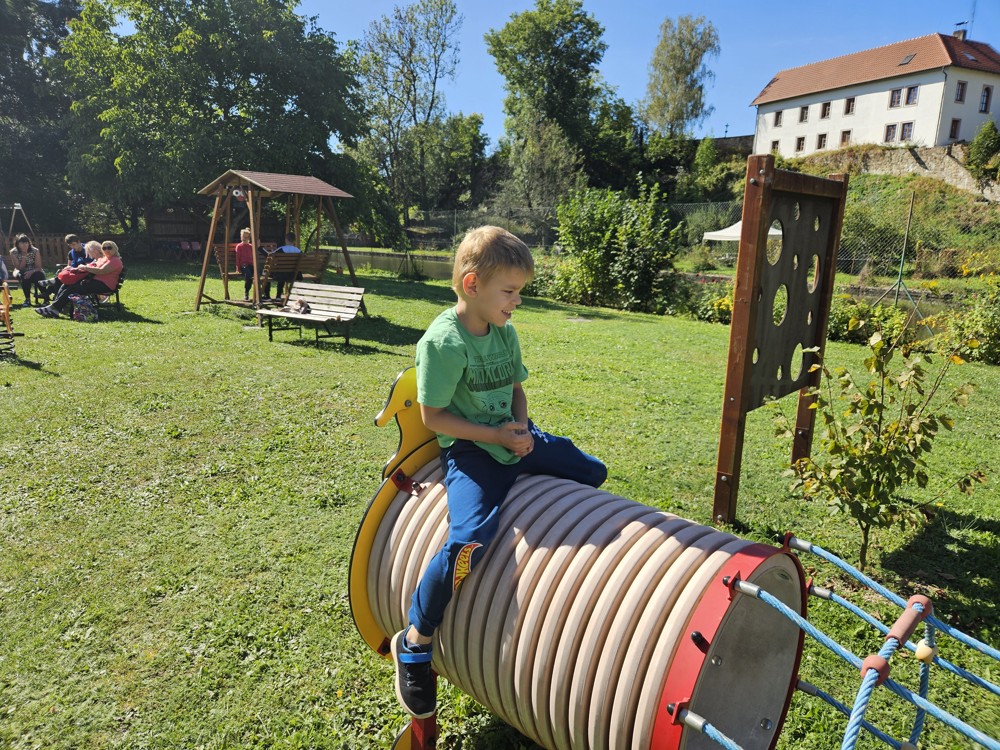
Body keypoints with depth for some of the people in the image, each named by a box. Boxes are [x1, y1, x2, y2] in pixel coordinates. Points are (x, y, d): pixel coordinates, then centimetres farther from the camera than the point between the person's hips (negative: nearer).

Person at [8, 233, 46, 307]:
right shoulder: (13, 252, -13)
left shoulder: (35, 251, -14)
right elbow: (20, 268, -17)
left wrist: (31, 271, -36)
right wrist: (24, 256, -28)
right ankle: (27, 299, -24)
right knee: (24, 277, -35)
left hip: (34, 271, 0)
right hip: (21, 272, 0)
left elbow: (38, 267, -14)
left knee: (40, 276, -35)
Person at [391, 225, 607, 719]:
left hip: (514, 439, 8)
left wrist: (521, 428, -4)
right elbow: (433, 415, -16)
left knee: (593, 473, 14)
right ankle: (415, 642, -6)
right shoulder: (442, 342, -17)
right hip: (468, 450, -8)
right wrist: (495, 436, -17)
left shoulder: (505, 333, 6)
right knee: (469, 541, -27)